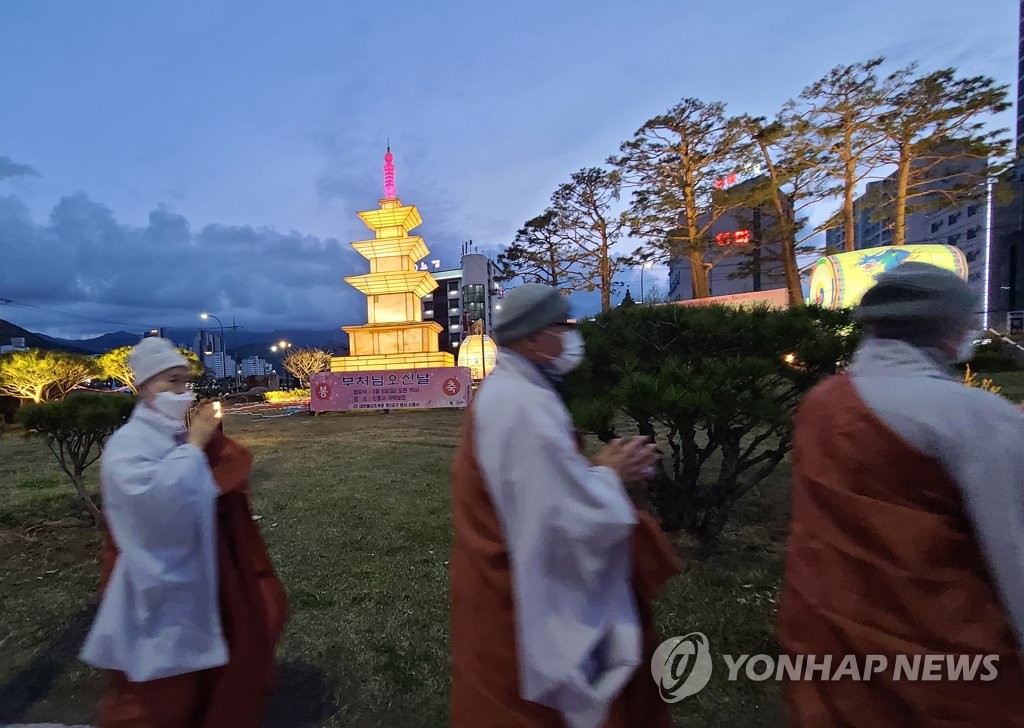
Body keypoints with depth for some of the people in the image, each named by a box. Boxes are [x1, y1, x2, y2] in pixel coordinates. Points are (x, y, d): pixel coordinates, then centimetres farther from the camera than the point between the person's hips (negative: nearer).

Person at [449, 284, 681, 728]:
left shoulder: (505, 391, 3)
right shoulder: (526, 404, -29)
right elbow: (576, 520, -30)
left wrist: (599, 469, 0)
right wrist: (608, 474, -12)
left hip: (505, 578, 9)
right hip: (524, 597, -9)